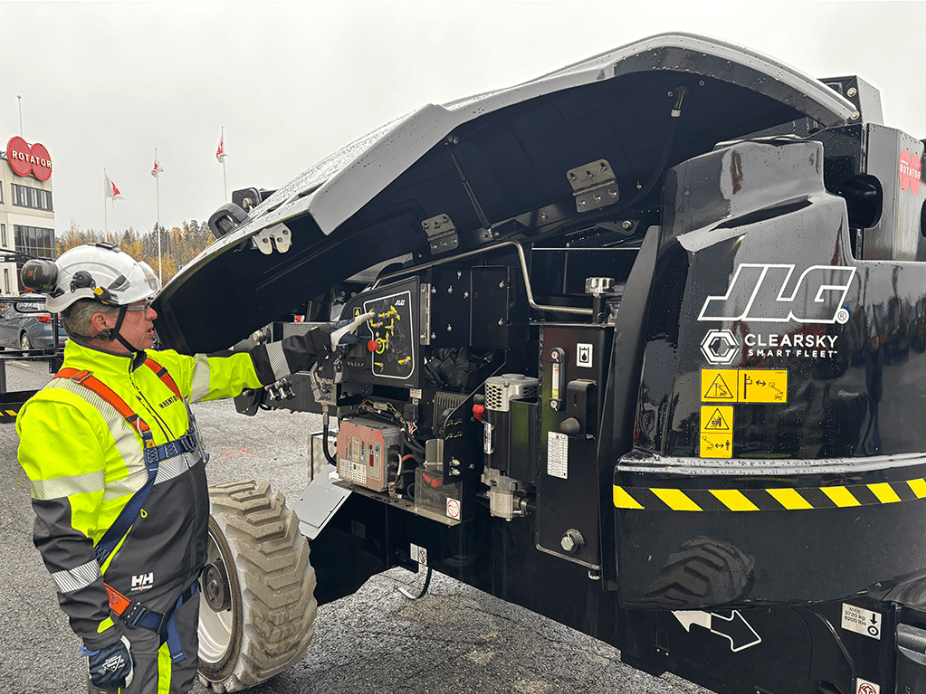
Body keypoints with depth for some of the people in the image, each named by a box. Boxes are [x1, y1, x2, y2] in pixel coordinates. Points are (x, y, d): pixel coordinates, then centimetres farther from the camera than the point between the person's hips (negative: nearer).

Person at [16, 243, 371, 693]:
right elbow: (62, 539, -22)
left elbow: (236, 370, 11)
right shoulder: (62, 411, -22)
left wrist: (324, 340, 10)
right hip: (130, 608, -8)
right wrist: (100, 635, -20)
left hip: (183, 585, 8)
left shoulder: (160, 370, 2)